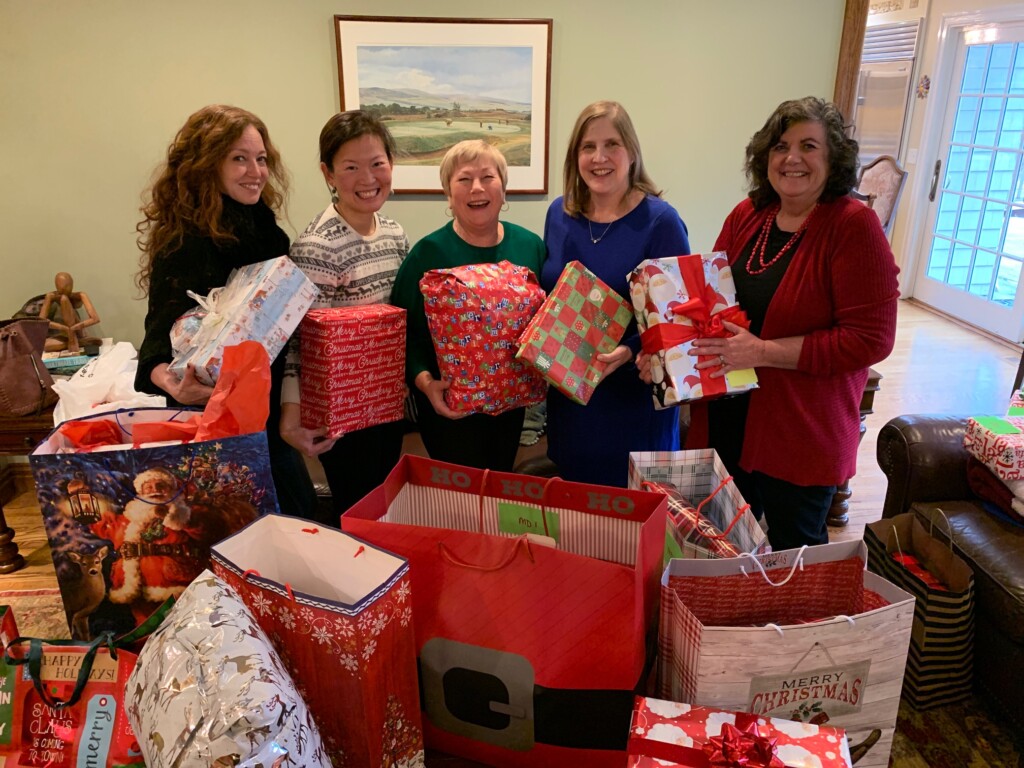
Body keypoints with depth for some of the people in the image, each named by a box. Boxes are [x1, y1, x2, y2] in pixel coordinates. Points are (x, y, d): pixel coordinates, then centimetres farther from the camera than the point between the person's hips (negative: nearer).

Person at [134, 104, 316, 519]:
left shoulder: (263, 230, 4)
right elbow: (161, 345, -21)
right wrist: (177, 385, -41)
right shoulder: (185, 244, -17)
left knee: (303, 513, 18)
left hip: (270, 420, 7)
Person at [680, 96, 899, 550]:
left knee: (794, 555, 15)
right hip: (725, 422, 5)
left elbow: (871, 338, -19)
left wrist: (761, 351, -23)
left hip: (801, 433, -5)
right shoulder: (746, 216, 2)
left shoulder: (855, 227, -14)